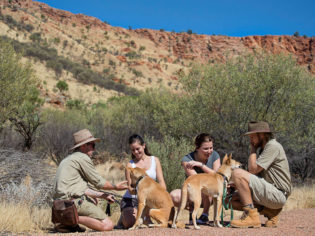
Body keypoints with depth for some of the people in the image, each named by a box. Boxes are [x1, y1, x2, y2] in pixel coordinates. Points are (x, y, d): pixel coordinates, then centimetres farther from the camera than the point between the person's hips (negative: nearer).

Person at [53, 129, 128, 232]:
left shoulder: (70, 158, 24)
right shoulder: (83, 158, -6)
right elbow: (98, 182, -1)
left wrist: (102, 195, 24)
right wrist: (116, 187, 15)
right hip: (74, 201, -10)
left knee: (93, 199, 36)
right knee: (108, 225, -10)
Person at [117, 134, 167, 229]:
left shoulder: (155, 160, 9)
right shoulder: (130, 164, 2)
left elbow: (161, 182, 1)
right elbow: (130, 189, -6)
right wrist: (135, 189, -30)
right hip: (131, 199, -2)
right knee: (130, 223, -27)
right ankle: (123, 217, 11)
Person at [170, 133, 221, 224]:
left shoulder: (214, 155, -5)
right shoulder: (187, 159, -14)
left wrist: (201, 165, -28)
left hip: (210, 196, 1)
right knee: (174, 196, -31)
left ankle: (205, 215, -14)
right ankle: (192, 211, -2)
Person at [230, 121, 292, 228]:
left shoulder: (273, 146, -11)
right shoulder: (261, 149, 20)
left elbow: (253, 169, -18)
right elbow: (255, 175, 19)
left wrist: (253, 149, -4)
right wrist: (238, 185, 4)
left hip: (277, 194, -10)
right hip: (269, 192, 10)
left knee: (238, 173, -20)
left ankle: (252, 216, -19)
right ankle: (270, 211, 4)